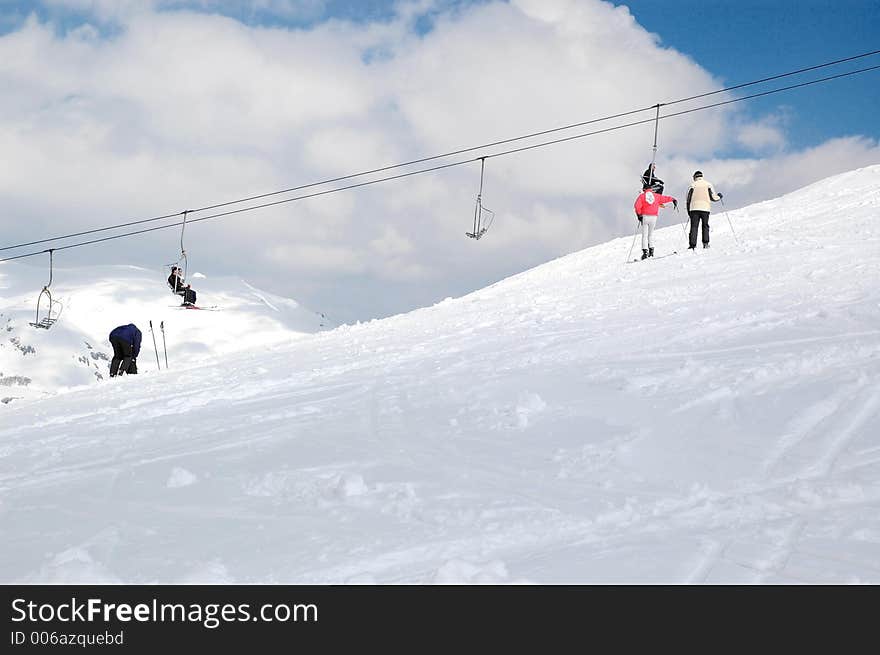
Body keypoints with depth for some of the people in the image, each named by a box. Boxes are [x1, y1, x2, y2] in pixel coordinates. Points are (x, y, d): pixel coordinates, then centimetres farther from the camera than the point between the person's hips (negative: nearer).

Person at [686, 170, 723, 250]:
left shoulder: (693, 184, 8)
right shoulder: (708, 184, 7)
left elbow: (688, 198, 6)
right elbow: (713, 197, 1)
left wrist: (688, 210, 15)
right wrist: (719, 197, 23)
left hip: (694, 208, 0)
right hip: (705, 208, 0)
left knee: (694, 227, 1)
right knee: (705, 226, 14)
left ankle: (692, 245, -8)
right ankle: (705, 243, 5)